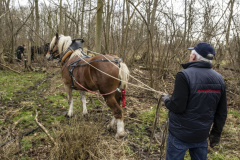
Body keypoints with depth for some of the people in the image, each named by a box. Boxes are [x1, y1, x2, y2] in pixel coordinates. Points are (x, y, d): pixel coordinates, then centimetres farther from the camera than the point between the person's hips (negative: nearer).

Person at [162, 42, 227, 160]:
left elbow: (177, 107, -21)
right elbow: (222, 112, 4)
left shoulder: (184, 75, -19)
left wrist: (166, 100, -1)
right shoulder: (219, 79, 0)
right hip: (202, 134, 6)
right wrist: (216, 133, 15)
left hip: (180, 134, -5)